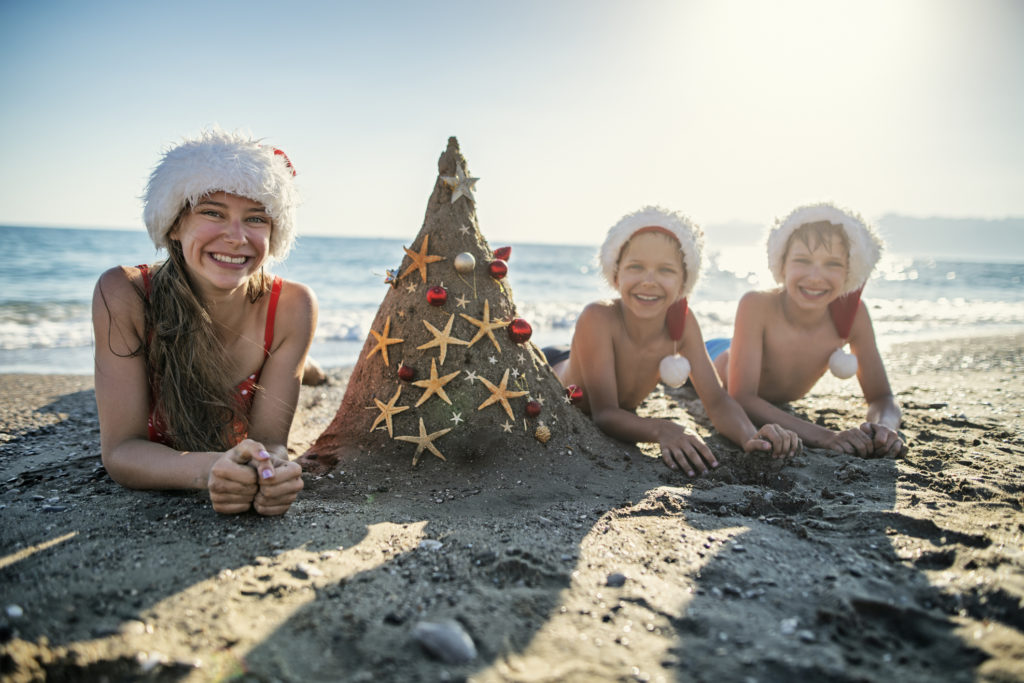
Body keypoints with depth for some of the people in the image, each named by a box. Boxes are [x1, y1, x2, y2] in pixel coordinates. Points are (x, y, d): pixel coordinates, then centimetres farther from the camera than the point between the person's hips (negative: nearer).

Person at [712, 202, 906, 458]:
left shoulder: (852, 313, -32)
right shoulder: (756, 306, -43)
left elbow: (882, 398, -27)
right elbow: (742, 397, -49)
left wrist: (884, 427, -52)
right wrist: (822, 435, -62)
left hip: (780, 406, 3)